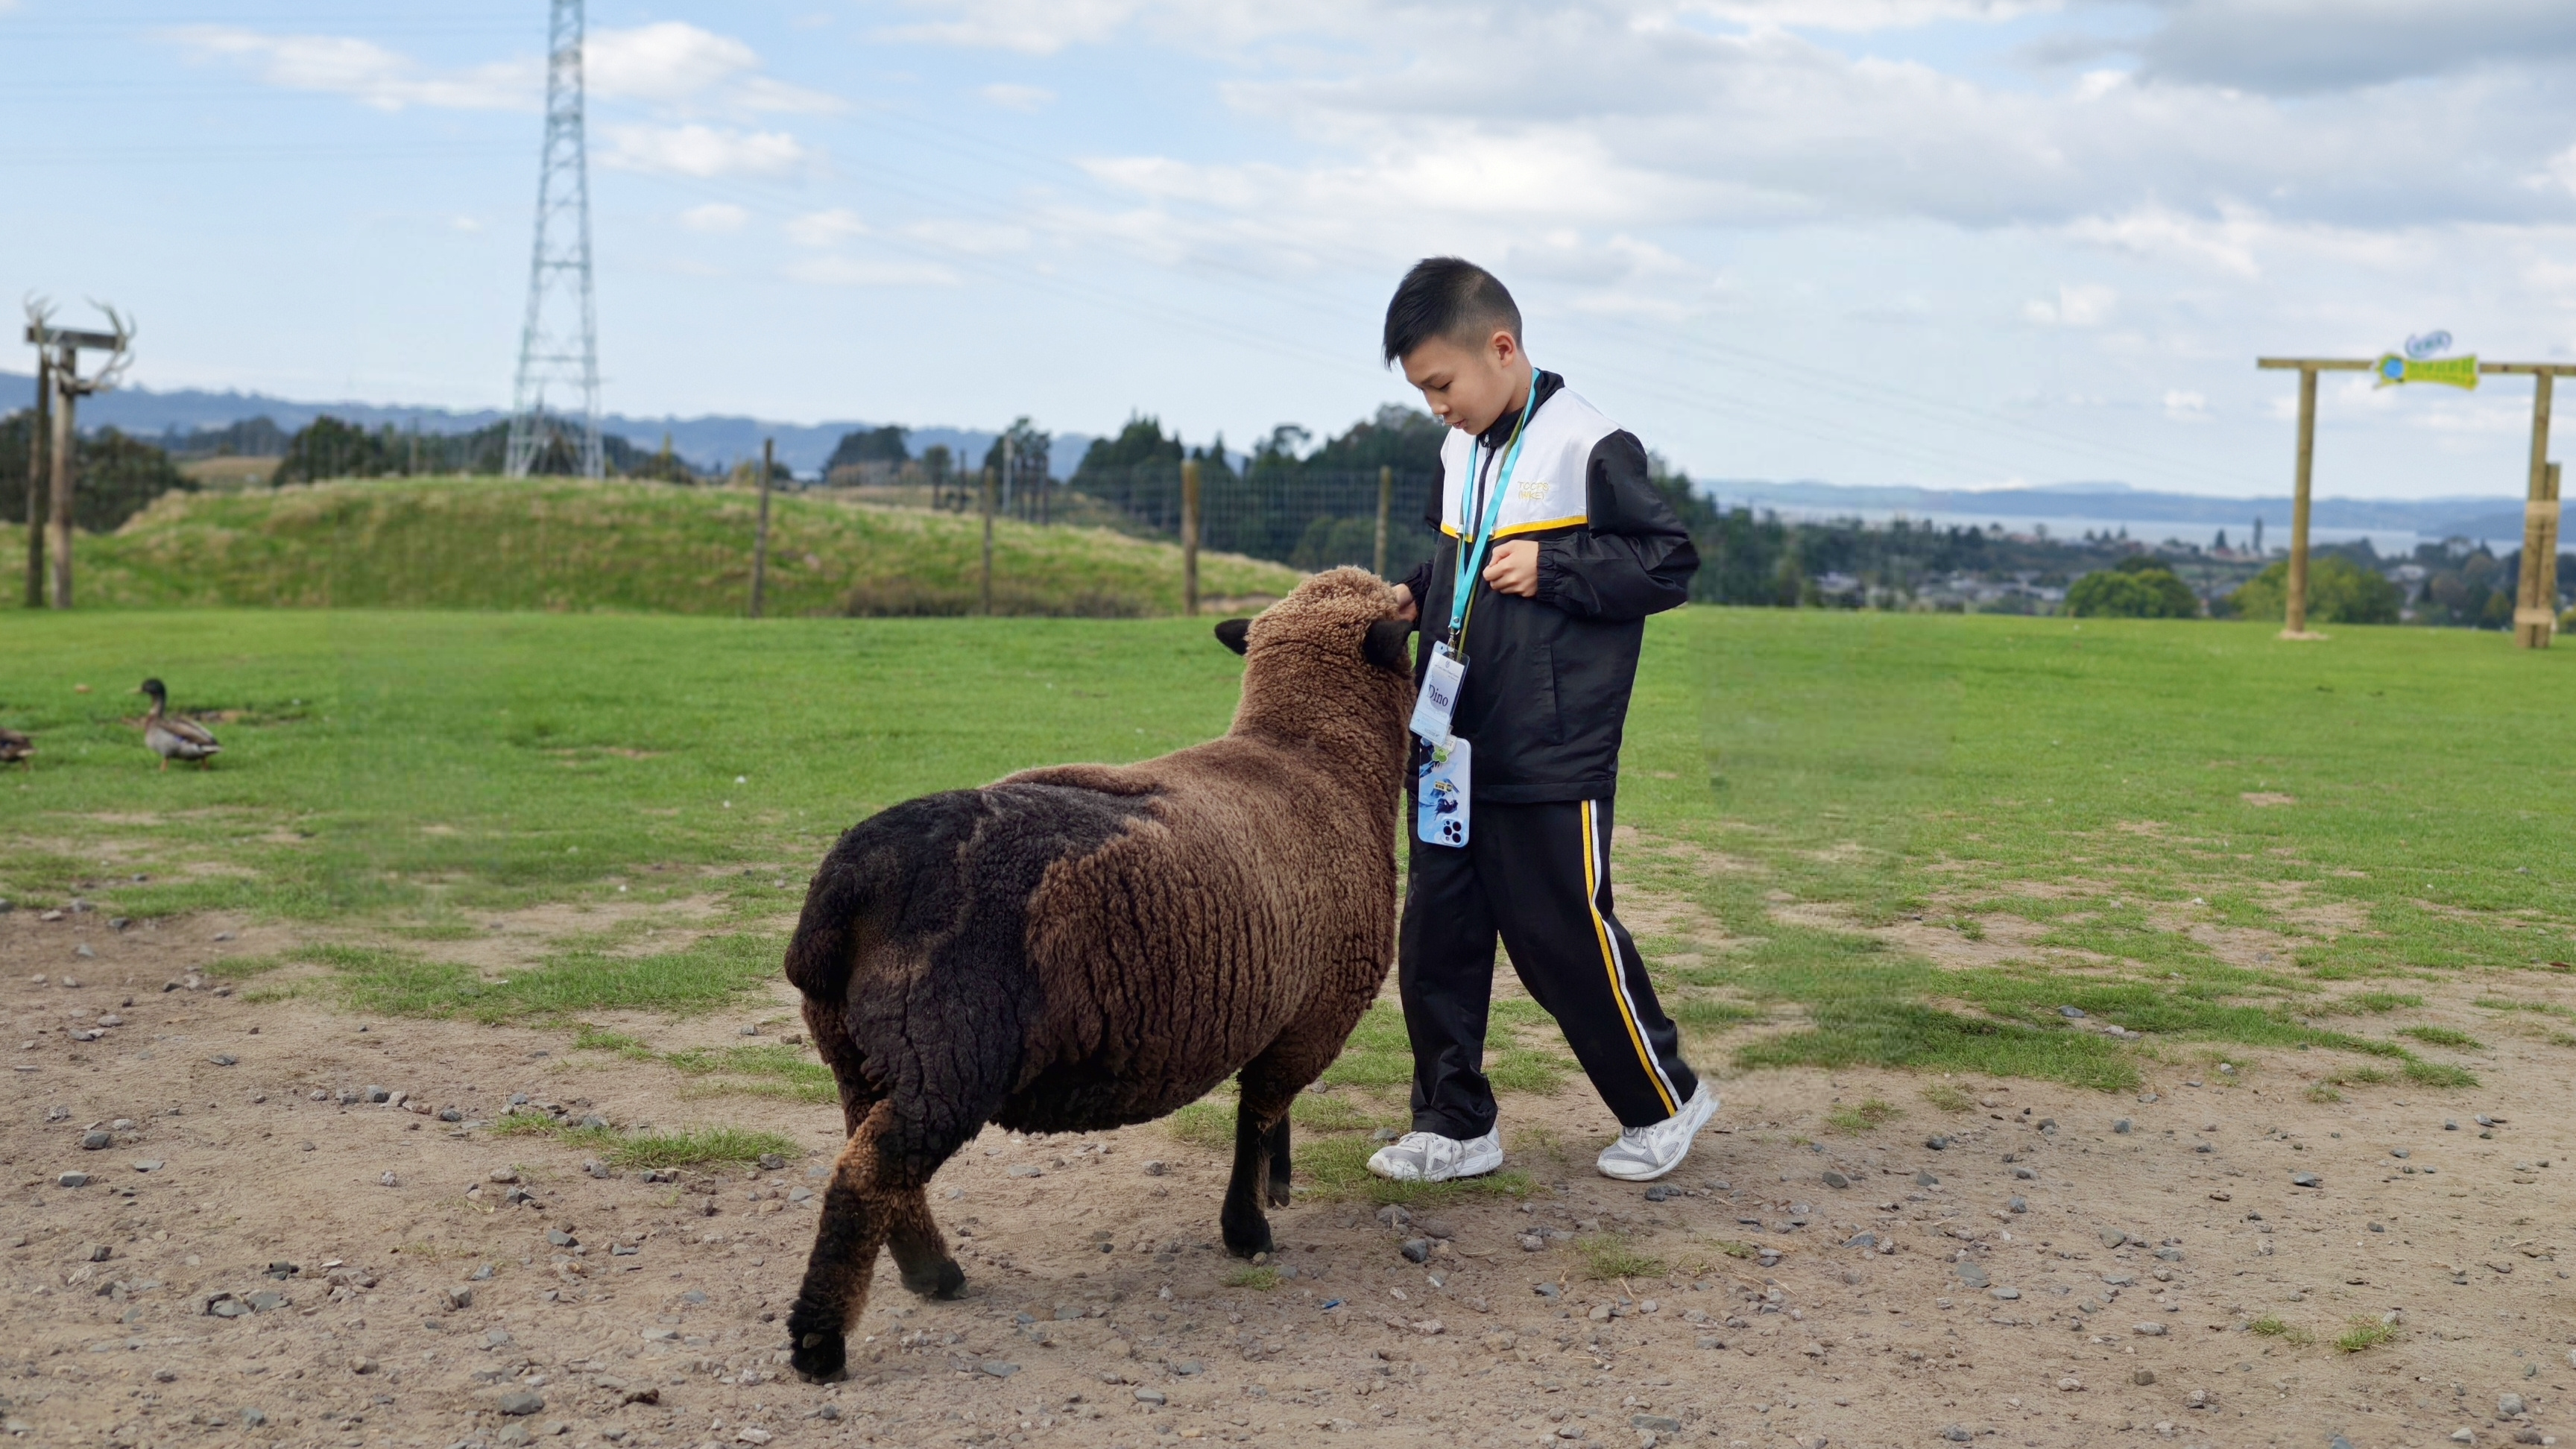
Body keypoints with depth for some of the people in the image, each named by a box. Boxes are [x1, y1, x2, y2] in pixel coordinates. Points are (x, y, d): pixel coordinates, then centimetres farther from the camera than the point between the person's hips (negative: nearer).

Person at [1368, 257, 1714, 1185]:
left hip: (1552, 762, -7)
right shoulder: (1459, 453, 10)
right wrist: (1416, 595, 5)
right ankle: (1456, 1125, 21)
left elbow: (1669, 565, -10)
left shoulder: (1591, 447, -12)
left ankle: (1665, 1101, 21)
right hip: (1454, 750, 8)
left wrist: (1550, 568, -19)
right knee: (1436, 940, 9)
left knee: (1565, 941, 1)